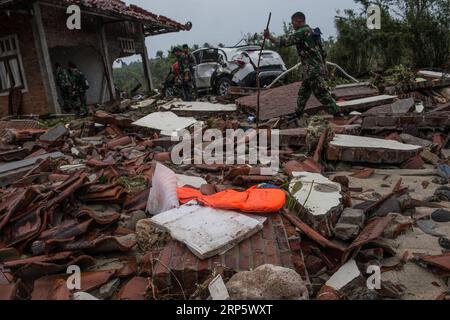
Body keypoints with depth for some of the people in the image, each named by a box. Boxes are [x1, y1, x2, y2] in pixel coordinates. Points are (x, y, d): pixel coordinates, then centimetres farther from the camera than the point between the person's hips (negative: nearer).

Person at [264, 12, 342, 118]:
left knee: (322, 93, -9)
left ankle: (337, 114, -7)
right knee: (303, 92, 16)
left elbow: (285, 41, -16)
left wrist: (270, 37, -6)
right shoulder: (309, 31, 18)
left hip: (313, 69, -10)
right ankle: (298, 114, 25)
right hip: (313, 68, 10)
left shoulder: (302, 32, -12)